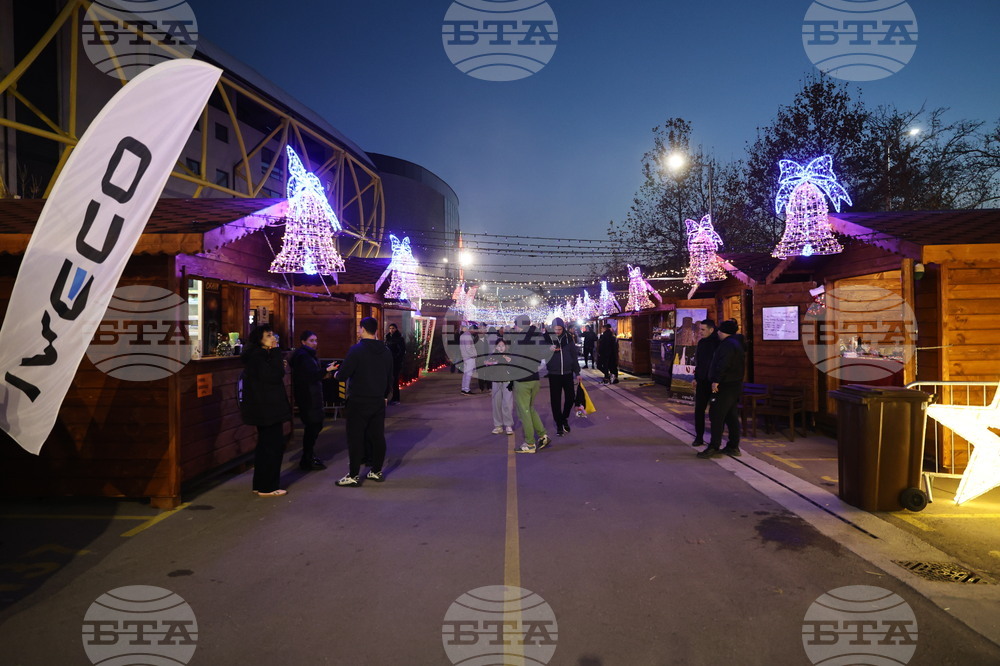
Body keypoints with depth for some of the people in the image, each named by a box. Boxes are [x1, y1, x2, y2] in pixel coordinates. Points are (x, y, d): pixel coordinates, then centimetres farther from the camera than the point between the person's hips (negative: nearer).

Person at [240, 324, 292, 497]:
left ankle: (260, 485, 25)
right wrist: (275, 351, -20)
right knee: (273, 446, -4)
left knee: (265, 446, 16)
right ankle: (267, 488, 3)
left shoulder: (262, 355, 14)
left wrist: (279, 365, 6)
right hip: (267, 409, -11)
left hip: (266, 409, 11)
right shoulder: (257, 357, -16)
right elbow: (275, 375, -24)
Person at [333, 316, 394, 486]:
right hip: (379, 402, 6)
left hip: (359, 402, -6)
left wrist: (336, 374, 9)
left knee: (355, 438, 0)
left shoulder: (356, 350, -13)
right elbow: (390, 378, 13)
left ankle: (354, 476, 4)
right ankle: (377, 471, 20)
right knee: (378, 436, 11)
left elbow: (342, 376, -14)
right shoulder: (385, 351, 6)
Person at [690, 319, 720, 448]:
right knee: (699, 409, 9)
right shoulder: (701, 343, 11)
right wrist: (696, 377, 16)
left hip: (713, 382, -7)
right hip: (702, 381, 7)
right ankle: (699, 438, 18)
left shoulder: (718, 343, -14)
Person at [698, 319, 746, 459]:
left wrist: (716, 380, -26)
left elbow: (723, 365, -28)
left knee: (716, 416, -8)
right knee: (731, 416, 13)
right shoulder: (738, 343, 17)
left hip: (725, 386, -10)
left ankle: (714, 448, -7)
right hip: (736, 384, 10)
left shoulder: (728, 345, -16)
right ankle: (733, 446, 18)